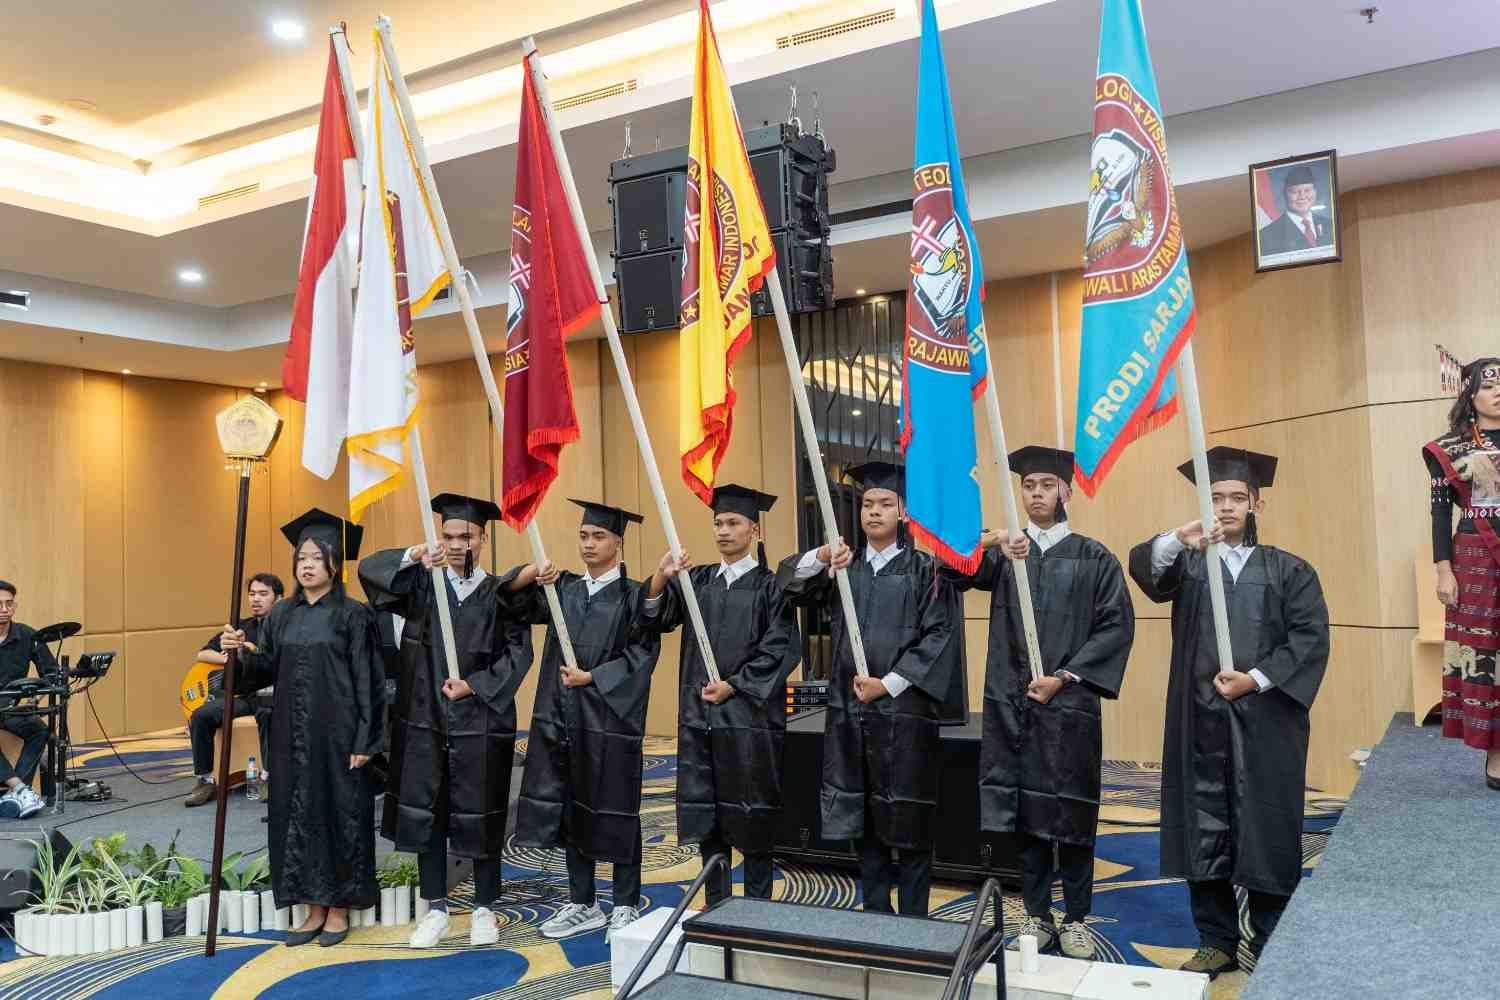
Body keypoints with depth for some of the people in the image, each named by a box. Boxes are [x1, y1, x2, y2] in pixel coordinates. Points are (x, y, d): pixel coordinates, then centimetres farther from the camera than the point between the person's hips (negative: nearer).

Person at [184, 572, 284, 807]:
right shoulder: (240, 628, 17)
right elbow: (202, 654, 16)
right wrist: (228, 658, -7)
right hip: (240, 694, 5)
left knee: (268, 713, -38)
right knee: (201, 715, -19)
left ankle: (269, 775, -28)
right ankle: (205, 780, -7)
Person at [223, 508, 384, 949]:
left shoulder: (353, 615, -6)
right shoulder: (281, 615, 10)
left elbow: (366, 680, -8)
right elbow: (268, 668, 8)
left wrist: (363, 741, -13)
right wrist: (243, 650, -13)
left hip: (337, 734, -5)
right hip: (292, 734, 5)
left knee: (338, 811, 2)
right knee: (298, 814, 8)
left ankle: (339, 907, 16)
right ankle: (315, 908, 20)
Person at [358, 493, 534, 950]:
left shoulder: (500, 593, 0)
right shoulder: (422, 583, 4)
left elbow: (518, 652, -4)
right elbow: (368, 568, -9)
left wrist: (475, 685, -14)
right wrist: (414, 555, -25)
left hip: (480, 722, -2)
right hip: (424, 719, 2)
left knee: (480, 816, 6)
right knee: (425, 813, 8)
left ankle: (484, 908, 21)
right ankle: (436, 909, 22)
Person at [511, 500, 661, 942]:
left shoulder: (633, 595, -3)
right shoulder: (563, 587, 11)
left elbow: (641, 652, -10)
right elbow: (511, 596, 1)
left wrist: (591, 678, -16)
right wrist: (533, 572, -18)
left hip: (610, 720, -5)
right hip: (563, 717, 5)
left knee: (614, 813, 3)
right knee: (572, 810, 11)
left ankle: (626, 907, 16)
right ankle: (582, 905, 23)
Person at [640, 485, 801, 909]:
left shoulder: (769, 587, -2)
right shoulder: (697, 579, 10)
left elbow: (779, 650, -8)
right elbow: (656, 619, -2)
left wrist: (733, 685, -14)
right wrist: (660, 580, -21)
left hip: (749, 714, -4)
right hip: (699, 714, 4)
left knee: (751, 816, 3)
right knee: (707, 814, 9)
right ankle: (717, 905, 21)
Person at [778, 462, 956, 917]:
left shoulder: (924, 568, -1)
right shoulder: (844, 567, 11)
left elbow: (940, 635, -8)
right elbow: (790, 583, 1)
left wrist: (888, 684, -14)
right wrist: (820, 557, -19)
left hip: (904, 709, -4)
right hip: (850, 708, 4)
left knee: (907, 819, 1)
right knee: (862, 819, 10)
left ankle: (913, 921, 12)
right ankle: (875, 912, 22)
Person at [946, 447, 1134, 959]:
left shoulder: (1093, 557, 3)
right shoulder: (1002, 550, 7)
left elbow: (1117, 624, -3)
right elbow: (955, 568, -11)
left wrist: (1064, 677, -11)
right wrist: (988, 542, -32)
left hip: (1069, 702, -1)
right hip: (1013, 700, 2)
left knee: (1070, 810, 4)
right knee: (1026, 808, 7)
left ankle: (1076, 920, 17)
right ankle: (1036, 916, 19)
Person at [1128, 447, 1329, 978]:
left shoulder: (1287, 570, 8)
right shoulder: (1186, 562, 9)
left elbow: (1311, 636, -1)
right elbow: (1143, 565, -13)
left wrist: (1257, 679, -13)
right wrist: (1179, 538, -34)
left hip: (1265, 721, -1)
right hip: (1201, 720, 1)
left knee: (1266, 831, 4)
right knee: (1205, 830, 6)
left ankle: (1270, 948, 18)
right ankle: (1217, 942, 18)